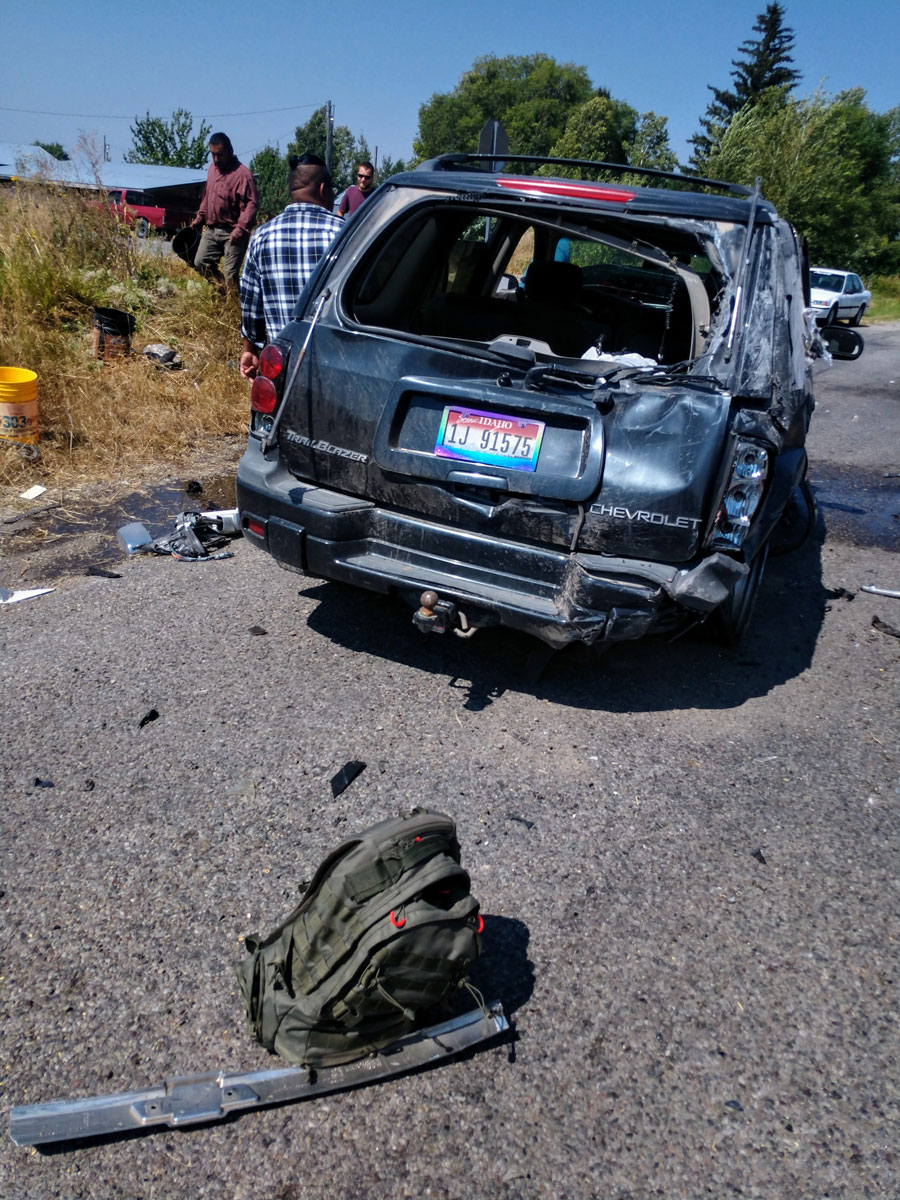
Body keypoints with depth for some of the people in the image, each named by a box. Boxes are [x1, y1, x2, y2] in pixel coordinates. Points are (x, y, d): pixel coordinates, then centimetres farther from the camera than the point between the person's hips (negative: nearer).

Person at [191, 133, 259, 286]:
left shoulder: (242, 173, -13)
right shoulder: (212, 168, 13)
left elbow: (252, 203, -19)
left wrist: (241, 228, -27)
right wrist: (199, 217, 21)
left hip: (232, 232, -8)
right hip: (211, 229, 8)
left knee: (230, 274, -9)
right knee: (200, 263, 7)